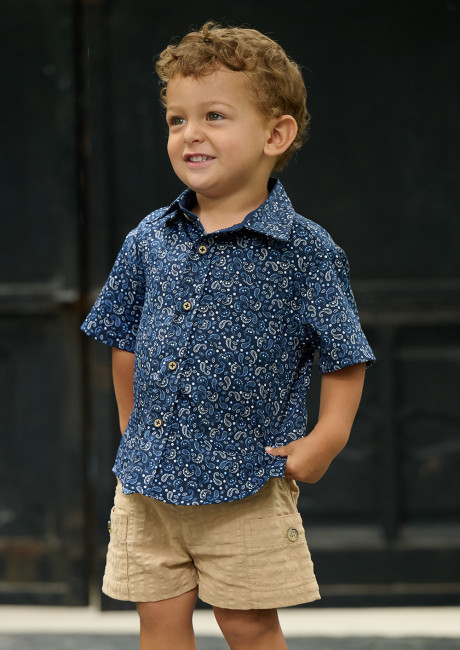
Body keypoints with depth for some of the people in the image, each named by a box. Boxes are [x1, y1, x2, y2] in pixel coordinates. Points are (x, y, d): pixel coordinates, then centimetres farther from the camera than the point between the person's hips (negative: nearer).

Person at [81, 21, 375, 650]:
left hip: (246, 487, -4)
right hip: (148, 480, 4)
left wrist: (327, 436, -13)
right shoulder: (149, 240, 4)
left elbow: (344, 354, -5)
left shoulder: (305, 251, -9)